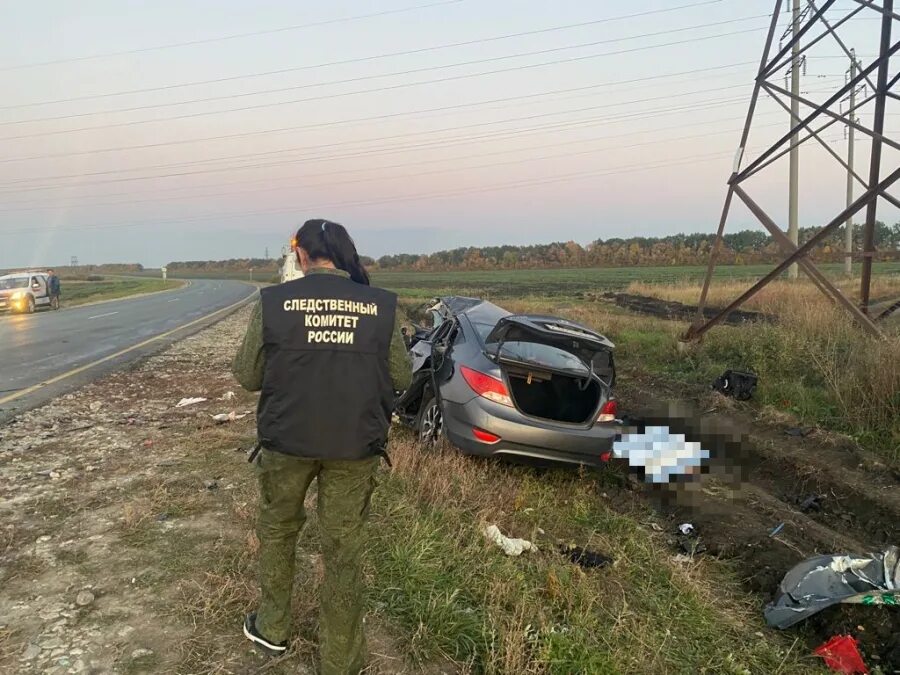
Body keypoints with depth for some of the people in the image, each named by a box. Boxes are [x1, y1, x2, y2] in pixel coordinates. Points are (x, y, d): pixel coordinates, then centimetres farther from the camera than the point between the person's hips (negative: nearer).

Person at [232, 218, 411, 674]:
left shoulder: (272, 301, -8)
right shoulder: (382, 306, -6)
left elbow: (246, 376, 0)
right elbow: (401, 379, 2)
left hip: (286, 440, 0)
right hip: (355, 447, 1)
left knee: (276, 531, 25)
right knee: (344, 549, 13)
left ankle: (273, 629, 41)